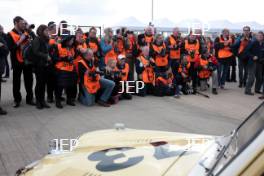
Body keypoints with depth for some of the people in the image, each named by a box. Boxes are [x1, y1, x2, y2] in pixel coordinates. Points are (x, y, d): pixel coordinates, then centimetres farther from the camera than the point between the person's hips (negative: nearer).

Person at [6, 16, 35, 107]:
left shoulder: (26, 33, 10)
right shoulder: (10, 34, -6)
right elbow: (11, 48, -17)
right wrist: (20, 41, -21)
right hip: (17, 61, -4)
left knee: (29, 80, 9)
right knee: (16, 81, 5)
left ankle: (29, 98, 19)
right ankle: (17, 100, 15)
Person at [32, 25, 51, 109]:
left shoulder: (46, 40, 16)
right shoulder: (37, 40, -7)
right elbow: (36, 52, -16)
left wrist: (49, 57, 2)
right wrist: (46, 56, -15)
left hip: (45, 65, 7)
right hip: (39, 65, -7)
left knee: (44, 83, 7)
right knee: (39, 83, -3)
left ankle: (42, 100, 14)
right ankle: (38, 102, 6)